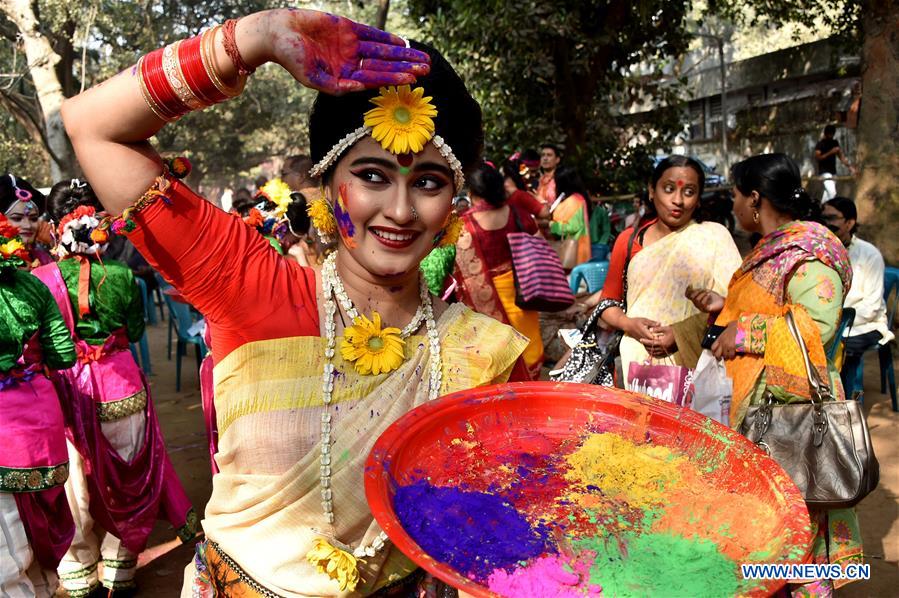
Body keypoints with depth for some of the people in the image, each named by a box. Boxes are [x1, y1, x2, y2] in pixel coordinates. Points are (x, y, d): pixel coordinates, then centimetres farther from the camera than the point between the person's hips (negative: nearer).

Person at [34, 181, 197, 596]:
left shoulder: (41, 278, -15)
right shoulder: (121, 276, -11)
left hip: (67, 390, 0)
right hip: (120, 385, 1)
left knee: (75, 480, 15)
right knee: (123, 476, 16)